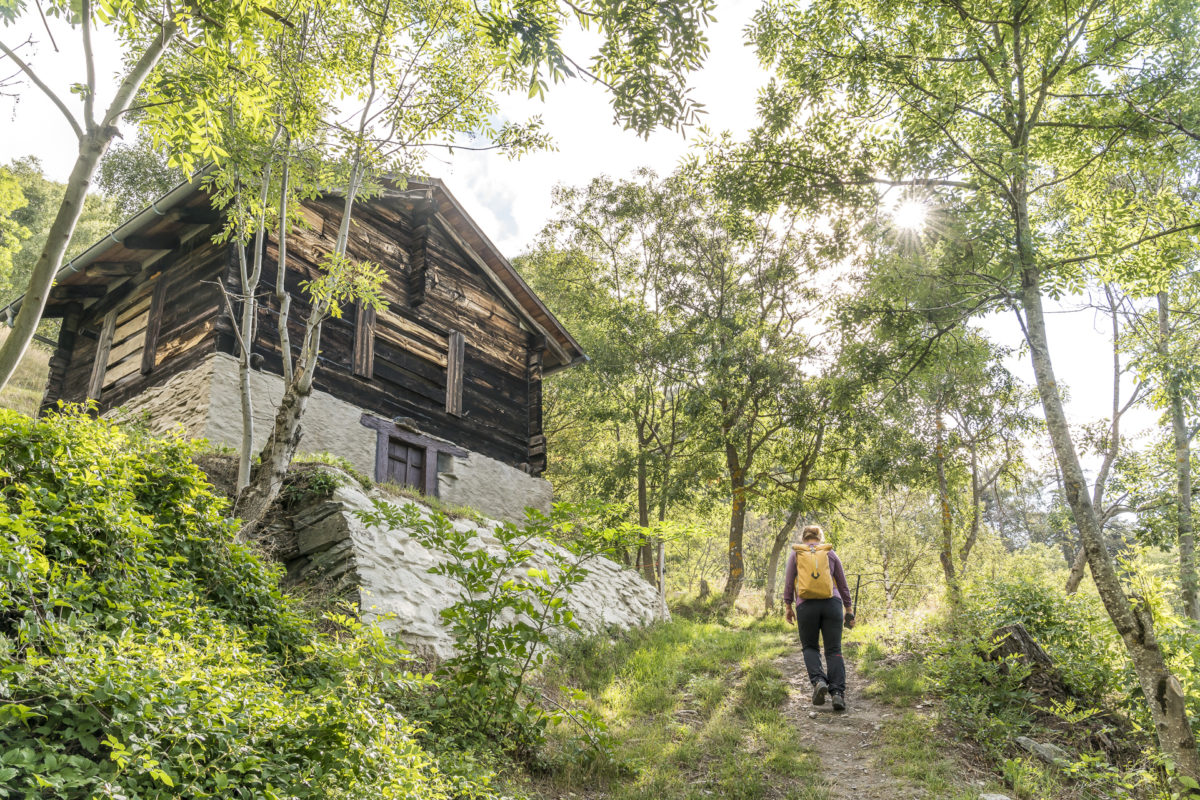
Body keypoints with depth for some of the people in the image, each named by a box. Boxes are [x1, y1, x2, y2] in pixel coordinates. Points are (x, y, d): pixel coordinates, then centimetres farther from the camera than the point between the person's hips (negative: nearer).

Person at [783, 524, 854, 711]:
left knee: (810, 647, 13)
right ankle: (838, 692, -14)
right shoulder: (831, 553, 16)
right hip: (832, 603, 1)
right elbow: (843, 584, 17)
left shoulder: (796, 552, 12)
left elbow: (789, 581, 6)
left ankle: (818, 681, -12)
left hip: (806, 605, -1)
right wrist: (848, 609, 22)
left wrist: (788, 605, 10)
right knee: (834, 650, 2)